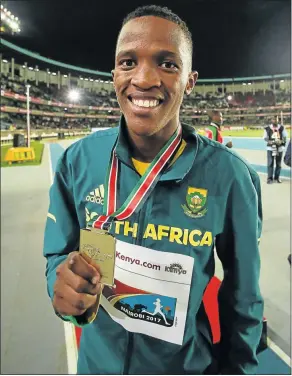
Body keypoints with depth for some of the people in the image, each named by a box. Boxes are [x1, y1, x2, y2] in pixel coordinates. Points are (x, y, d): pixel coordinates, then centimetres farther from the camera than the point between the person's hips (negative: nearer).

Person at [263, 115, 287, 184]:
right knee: (270, 163, -5)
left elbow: (285, 136, 7)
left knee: (279, 163, 8)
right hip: (270, 148, -2)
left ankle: (277, 177, 21)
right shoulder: (267, 128, -3)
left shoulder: (282, 127, 2)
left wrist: (281, 141, -13)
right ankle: (270, 178, 2)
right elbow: (265, 138, 1)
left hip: (280, 148, 2)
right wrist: (270, 142, -18)